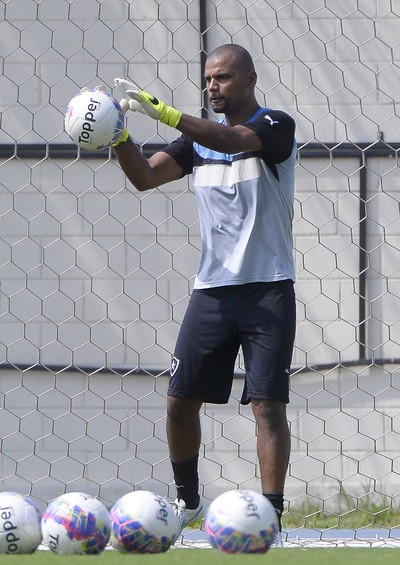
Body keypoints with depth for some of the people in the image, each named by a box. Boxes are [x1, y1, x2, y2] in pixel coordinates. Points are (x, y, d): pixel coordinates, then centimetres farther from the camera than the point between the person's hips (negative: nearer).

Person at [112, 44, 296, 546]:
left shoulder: (276, 127, -5)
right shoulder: (199, 135, 12)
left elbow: (234, 140, -26)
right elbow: (146, 176, 1)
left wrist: (163, 112, -36)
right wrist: (119, 138, -19)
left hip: (268, 291, -5)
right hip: (211, 290, 5)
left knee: (267, 404, -10)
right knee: (180, 400, 4)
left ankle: (271, 512, -8)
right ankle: (187, 502, 22)